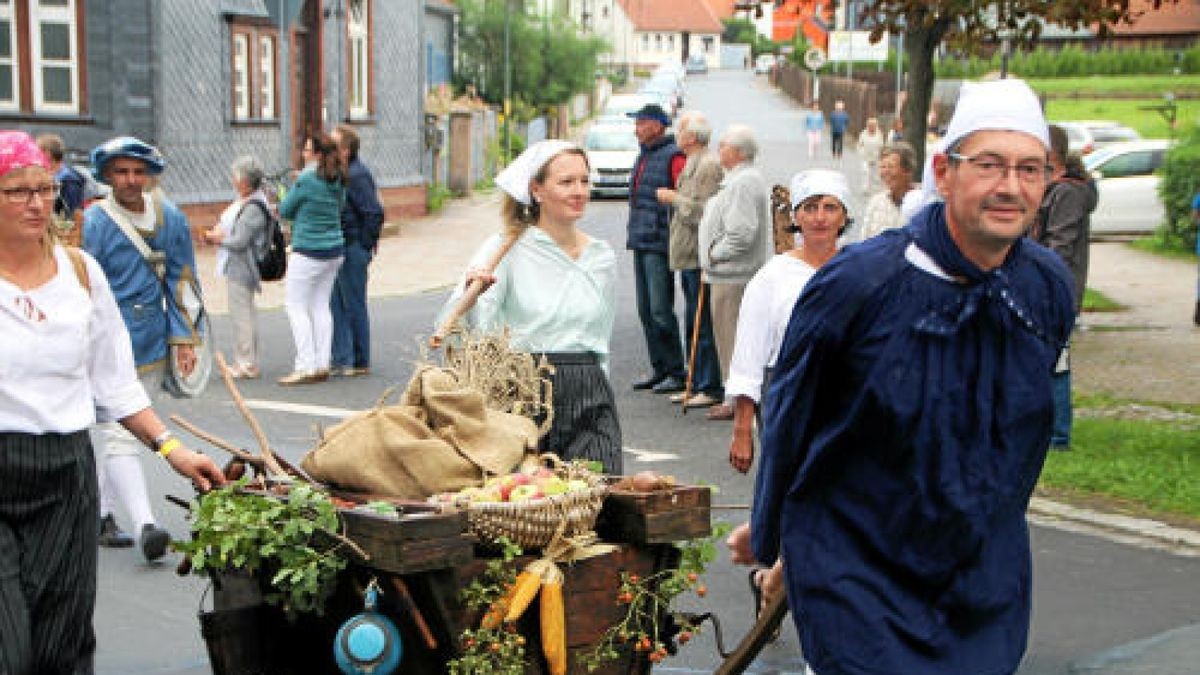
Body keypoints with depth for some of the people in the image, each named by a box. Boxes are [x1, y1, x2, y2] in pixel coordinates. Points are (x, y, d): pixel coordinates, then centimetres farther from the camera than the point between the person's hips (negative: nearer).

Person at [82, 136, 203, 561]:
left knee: (124, 432, 14)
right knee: (119, 435, -11)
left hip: (152, 346, 6)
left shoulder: (171, 219, 6)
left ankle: (101, 513, 27)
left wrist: (184, 337, 6)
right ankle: (144, 526, -18)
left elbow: (181, 282, 12)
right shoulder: (92, 224, -9)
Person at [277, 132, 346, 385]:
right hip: (335, 250, 7)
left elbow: (285, 210, -6)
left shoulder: (306, 180, -16)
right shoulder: (338, 180, 5)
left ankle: (306, 367, -3)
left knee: (295, 306, 1)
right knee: (321, 305, 12)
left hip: (308, 252, -7)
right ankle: (322, 364, 13)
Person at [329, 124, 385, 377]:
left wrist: (365, 245, -15)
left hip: (353, 250, -9)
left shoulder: (357, 176, -17)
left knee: (354, 306, -1)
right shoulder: (340, 173, 13)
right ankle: (341, 359, 18)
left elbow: (375, 213, -21)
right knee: (336, 306, 12)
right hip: (337, 250, 9)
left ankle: (360, 362, 9)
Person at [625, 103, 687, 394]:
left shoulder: (673, 157, -10)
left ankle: (676, 373, -1)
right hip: (640, 243, 9)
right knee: (645, 310, 11)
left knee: (660, 310, -8)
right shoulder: (644, 156, 18)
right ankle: (659, 369, 18)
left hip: (659, 245, -9)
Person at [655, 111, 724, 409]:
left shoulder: (708, 165, -13)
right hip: (688, 257, 10)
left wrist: (673, 198, -9)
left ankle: (711, 388, -2)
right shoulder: (692, 164, 19)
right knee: (693, 324, 14)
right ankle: (697, 384, 21)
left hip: (699, 258, -10)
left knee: (703, 325, -7)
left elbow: (700, 211, -20)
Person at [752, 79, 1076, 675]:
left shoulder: (1050, 288, -4)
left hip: (987, 581, 5)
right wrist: (770, 543, 4)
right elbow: (791, 417, -6)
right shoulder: (858, 283, -19)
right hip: (855, 573, -4)